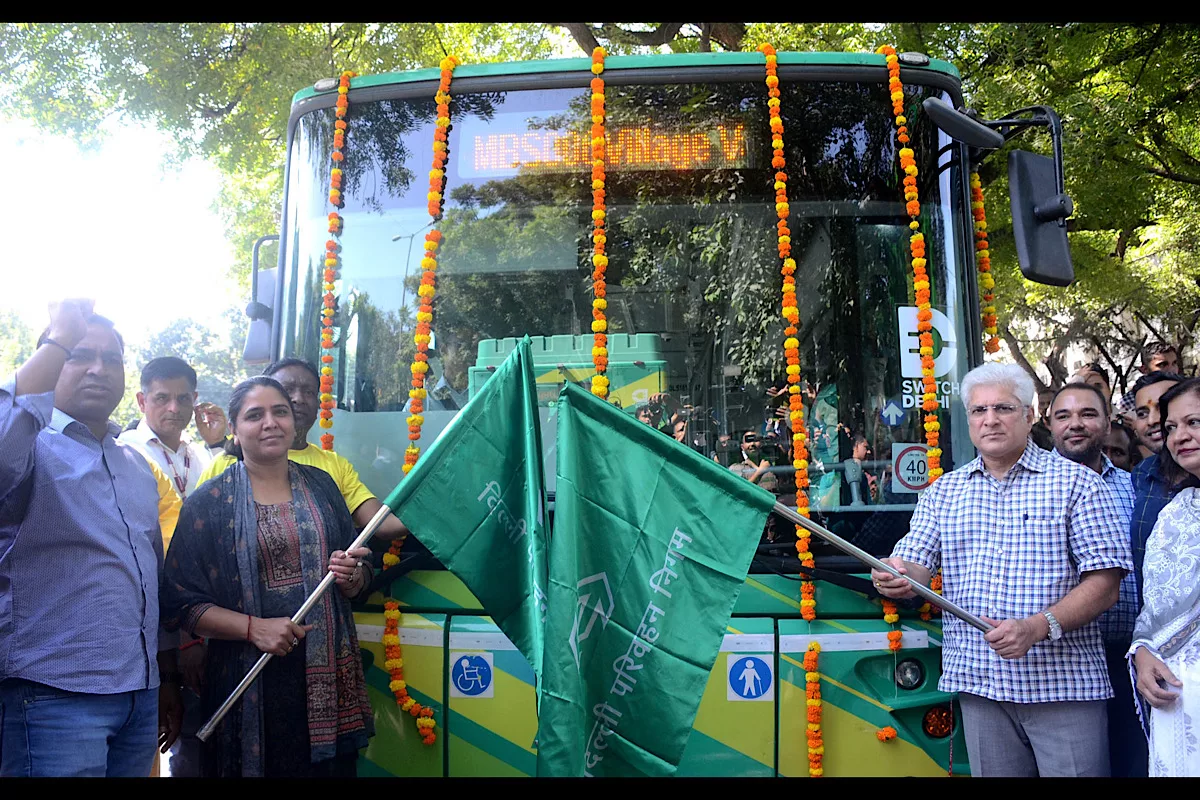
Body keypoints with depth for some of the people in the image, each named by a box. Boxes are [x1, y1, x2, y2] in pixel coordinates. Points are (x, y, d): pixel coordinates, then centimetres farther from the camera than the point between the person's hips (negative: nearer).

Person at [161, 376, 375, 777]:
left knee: (331, 766, 9)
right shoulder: (208, 502, -1)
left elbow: (361, 580, 13)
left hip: (328, 675, 3)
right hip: (248, 681, -2)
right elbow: (180, 602, -5)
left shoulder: (320, 485, 8)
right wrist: (254, 627, -17)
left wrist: (351, 577, -9)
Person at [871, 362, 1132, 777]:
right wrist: (898, 577, -18)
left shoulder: (1076, 483, 0)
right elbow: (916, 564, 6)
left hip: (1063, 684, -3)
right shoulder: (943, 491, 13)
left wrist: (1036, 627, -19)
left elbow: (1104, 584, -6)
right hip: (979, 685, 3)